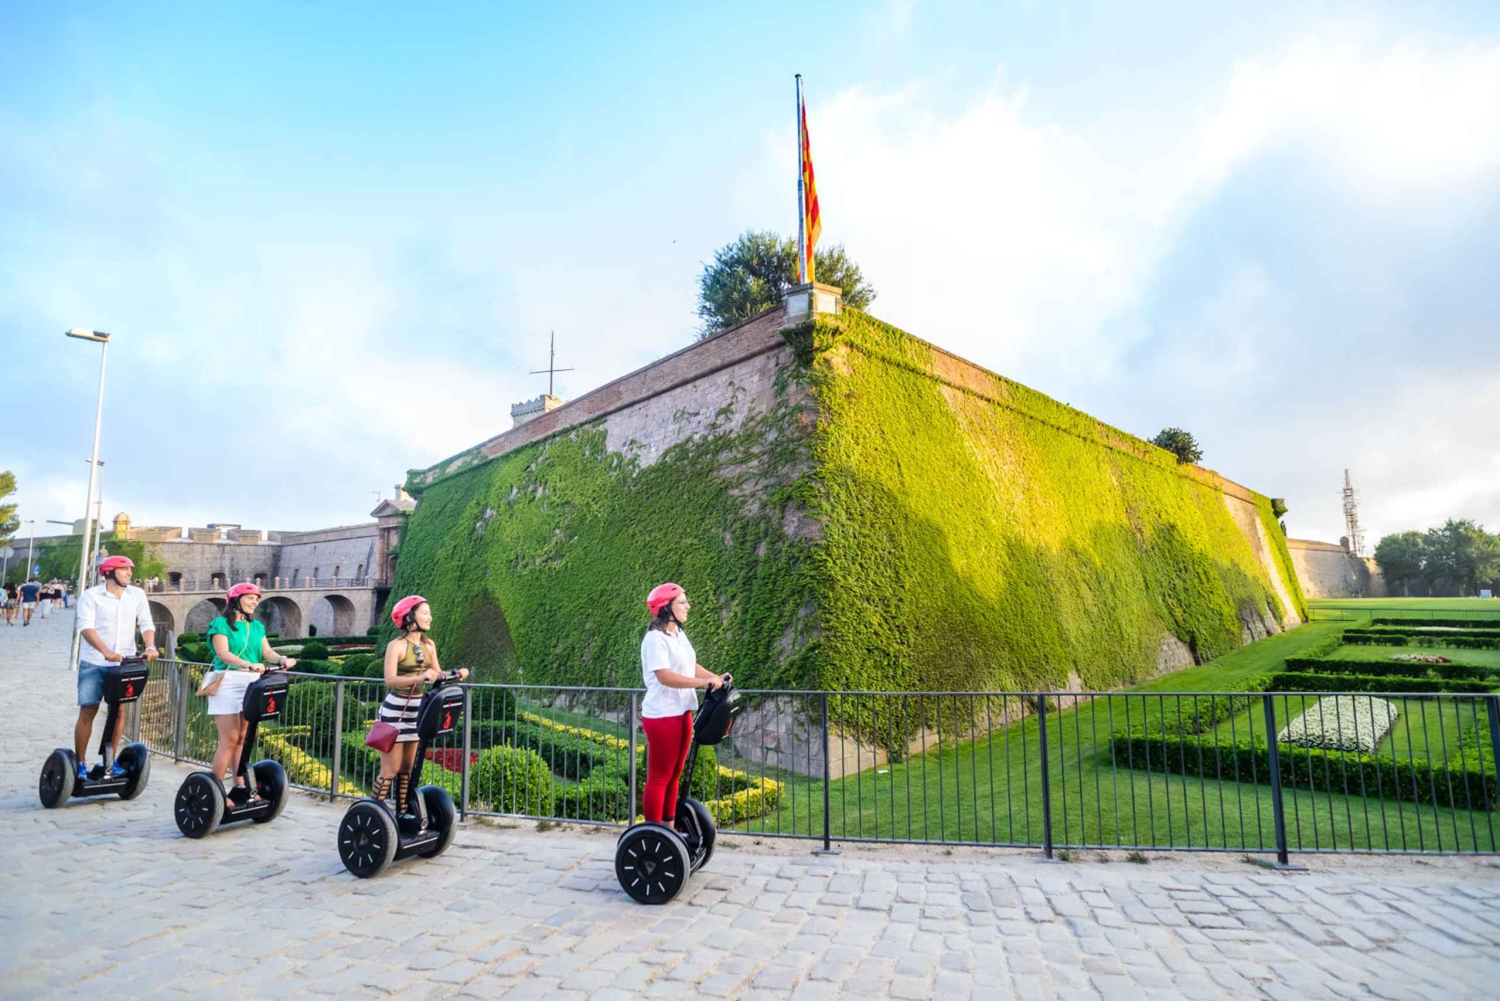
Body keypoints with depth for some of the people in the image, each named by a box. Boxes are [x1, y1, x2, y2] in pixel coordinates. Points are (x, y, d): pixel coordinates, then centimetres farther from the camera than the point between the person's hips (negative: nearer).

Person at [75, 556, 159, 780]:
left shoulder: (137, 595, 3)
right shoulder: (91, 595, -7)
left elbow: (146, 623, -1)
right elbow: (86, 627, -19)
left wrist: (150, 646, -20)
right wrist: (106, 651, -34)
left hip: (124, 663, 3)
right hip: (94, 663, -3)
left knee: (119, 711, 7)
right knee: (87, 712, 1)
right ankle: (80, 763, 14)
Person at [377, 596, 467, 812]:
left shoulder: (429, 645, 4)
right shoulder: (397, 645, -15)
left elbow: (438, 675, 11)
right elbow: (390, 680, -27)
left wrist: (456, 674, -9)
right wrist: (420, 677, -41)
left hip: (416, 711, 6)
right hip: (395, 711, -6)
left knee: (407, 769, 12)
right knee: (390, 770, -3)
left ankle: (402, 814, 21)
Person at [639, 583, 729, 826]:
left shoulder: (679, 634, 10)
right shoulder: (655, 638, -18)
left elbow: (691, 666, 18)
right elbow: (664, 676, -27)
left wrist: (716, 677, 3)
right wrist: (705, 683, -27)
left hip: (682, 712, 9)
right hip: (661, 715, -9)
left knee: (674, 775, 16)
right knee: (659, 777, 1)